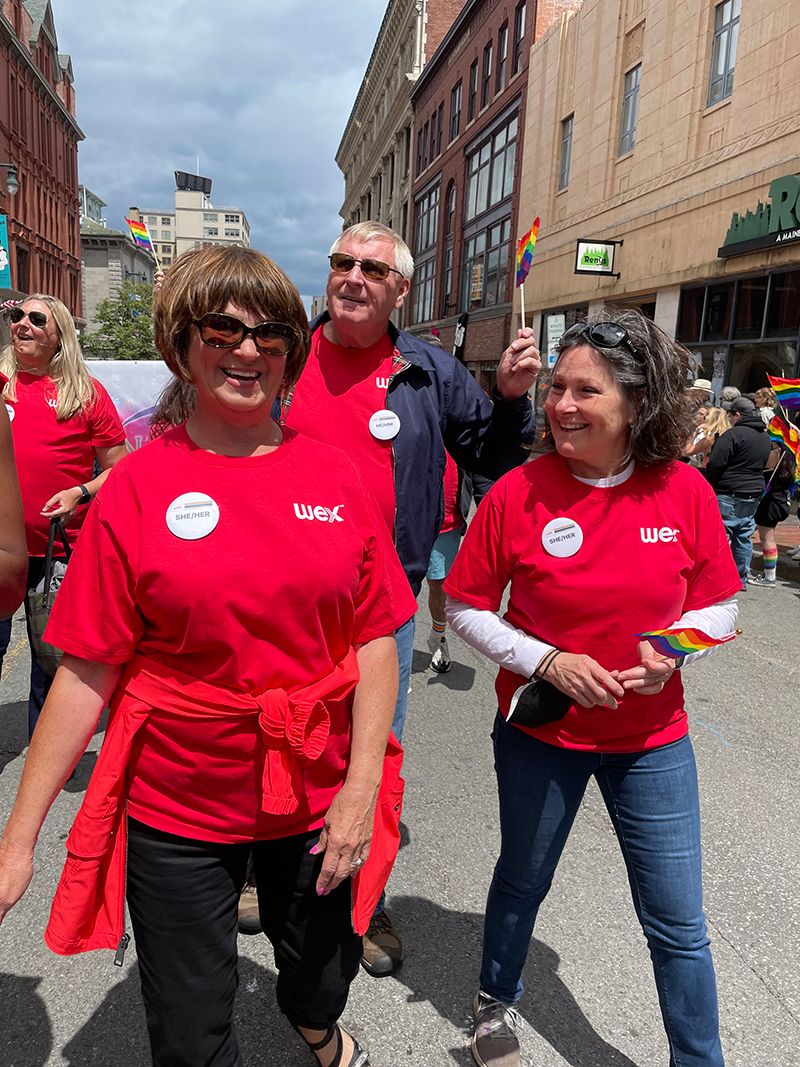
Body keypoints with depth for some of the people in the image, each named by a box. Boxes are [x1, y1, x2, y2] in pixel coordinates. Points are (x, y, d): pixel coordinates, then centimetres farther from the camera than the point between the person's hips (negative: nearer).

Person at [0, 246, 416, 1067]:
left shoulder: (334, 475, -3)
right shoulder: (138, 485, -8)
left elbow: (376, 638, -3)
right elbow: (88, 668, -8)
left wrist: (362, 782, -9)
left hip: (320, 795, 2)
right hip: (175, 809, -2)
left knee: (323, 971, 26)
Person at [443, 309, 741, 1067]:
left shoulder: (685, 492, -10)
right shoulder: (518, 493, -15)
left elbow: (718, 605, 1)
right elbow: (466, 608, -8)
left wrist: (674, 649, -18)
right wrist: (547, 662, -20)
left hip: (651, 738, 1)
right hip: (540, 728, 0)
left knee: (677, 922, 11)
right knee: (523, 884, 21)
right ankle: (497, 1004, 51)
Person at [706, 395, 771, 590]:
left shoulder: (734, 434, -14)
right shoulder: (765, 437, 13)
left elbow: (715, 464, -17)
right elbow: (762, 465, 20)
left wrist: (711, 486, -3)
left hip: (729, 495, -8)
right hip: (753, 495, 8)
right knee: (744, 537, 14)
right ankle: (741, 579, 20)